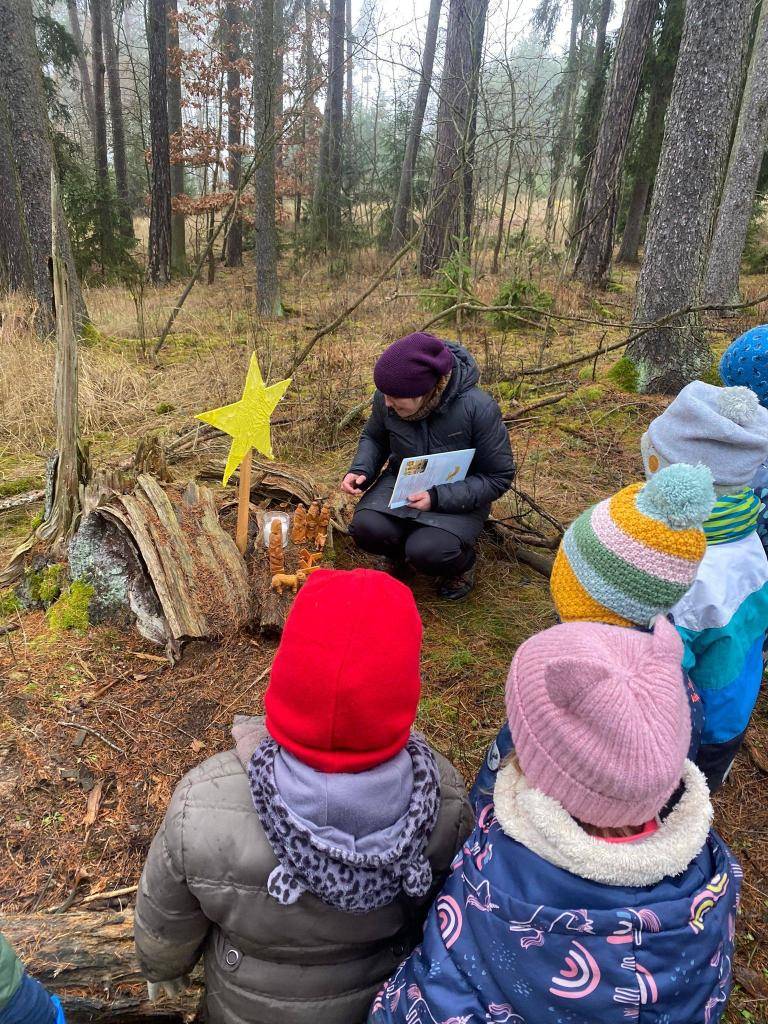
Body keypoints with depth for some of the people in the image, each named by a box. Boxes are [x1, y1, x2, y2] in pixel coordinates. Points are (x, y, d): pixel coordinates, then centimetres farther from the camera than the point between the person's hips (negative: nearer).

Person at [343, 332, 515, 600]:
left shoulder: (478, 408, -27)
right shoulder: (386, 399, -15)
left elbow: (498, 478, -17)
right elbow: (373, 438, 8)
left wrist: (438, 498, -28)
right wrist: (361, 470, -14)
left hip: (458, 497, -3)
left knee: (426, 553, -30)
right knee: (366, 528, -25)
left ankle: (462, 562, 8)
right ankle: (401, 548, 12)